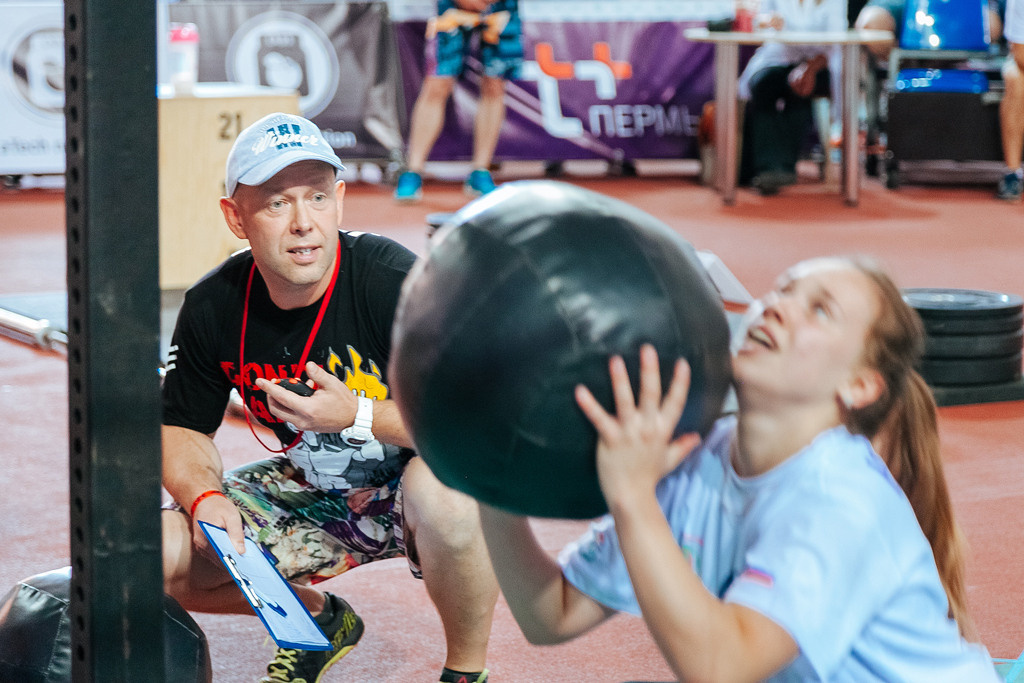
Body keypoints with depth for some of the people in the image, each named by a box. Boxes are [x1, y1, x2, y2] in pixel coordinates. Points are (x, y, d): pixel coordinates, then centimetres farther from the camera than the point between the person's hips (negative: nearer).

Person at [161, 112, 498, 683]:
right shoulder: (213, 308, -10)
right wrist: (204, 496, -17)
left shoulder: (395, 280, -26)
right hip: (311, 490, 5)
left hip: (412, 478, -5)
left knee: (444, 493, -41)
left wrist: (356, 416, -35)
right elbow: (184, 429, 4)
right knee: (160, 558, -10)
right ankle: (319, 620, 20)